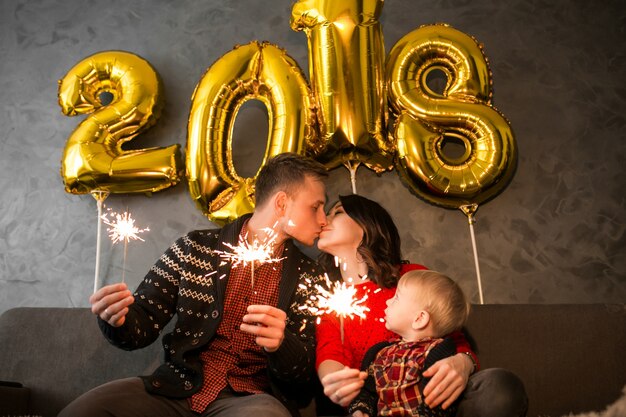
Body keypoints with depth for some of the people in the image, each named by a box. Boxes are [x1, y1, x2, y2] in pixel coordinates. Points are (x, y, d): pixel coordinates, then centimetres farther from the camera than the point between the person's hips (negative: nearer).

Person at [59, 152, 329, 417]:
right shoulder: (196, 248, 2)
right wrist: (118, 320, -20)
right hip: (177, 388, 1)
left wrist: (280, 345, -22)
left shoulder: (307, 276, 4)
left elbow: (306, 370, 1)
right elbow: (142, 324, 4)